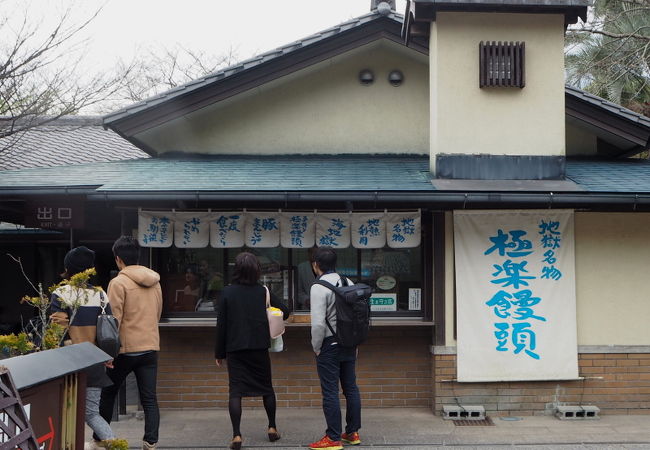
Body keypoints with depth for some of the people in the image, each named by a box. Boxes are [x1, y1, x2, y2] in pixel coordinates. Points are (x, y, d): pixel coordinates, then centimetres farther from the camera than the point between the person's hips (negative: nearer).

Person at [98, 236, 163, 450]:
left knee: (108, 393, 14)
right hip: (151, 346, 4)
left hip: (125, 348, -4)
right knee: (149, 398, 4)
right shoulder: (154, 282, 8)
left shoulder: (119, 283, -10)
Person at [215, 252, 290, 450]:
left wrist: (219, 352, 5)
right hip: (260, 348, 2)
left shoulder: (227, 293, -4)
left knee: (235, 391, -1)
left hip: (235, 349, -2)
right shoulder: (263, 291, -1)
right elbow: (285, 311, -1)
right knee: (266, 387, 17)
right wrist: (271, 322, 19)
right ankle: (272, 428, 25)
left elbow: (221, 325, -3)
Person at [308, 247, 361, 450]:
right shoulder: (349, 283, 6)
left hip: (329, 346, -7)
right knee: (351, 388, 14)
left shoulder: (319, 288, -15)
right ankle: (353, 433, 24)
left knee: (330, 392, 0)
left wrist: (316, 348, -7)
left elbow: (318, 323, -20)